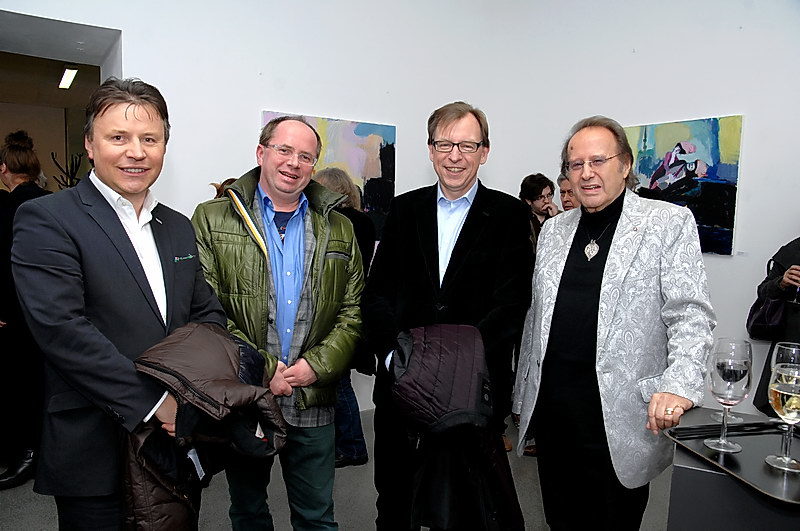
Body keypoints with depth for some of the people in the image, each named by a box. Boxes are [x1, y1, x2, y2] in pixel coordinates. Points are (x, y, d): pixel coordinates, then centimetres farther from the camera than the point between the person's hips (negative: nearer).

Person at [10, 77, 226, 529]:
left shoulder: (179, 228, 10)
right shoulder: (46, 220, -9)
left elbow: (208, 314, 10)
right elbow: (62, 329, -19)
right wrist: (154, 401, -20)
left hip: (179, 438, 6)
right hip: (96, 455, -5)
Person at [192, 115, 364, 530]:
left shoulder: (339, 230, 7)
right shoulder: (213, 220, -2)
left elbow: (353, 313, 3)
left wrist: (315, 366, -10)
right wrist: (262, 371, -15)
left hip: (312, 402, 2)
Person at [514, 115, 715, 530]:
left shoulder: (669, 223, -3)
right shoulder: (553, 230, 11)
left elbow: (691, 314, -9)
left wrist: (679, 384, -25)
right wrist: (523, 396, 15)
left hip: (619, 418, -4)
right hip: (551, 410, 5)